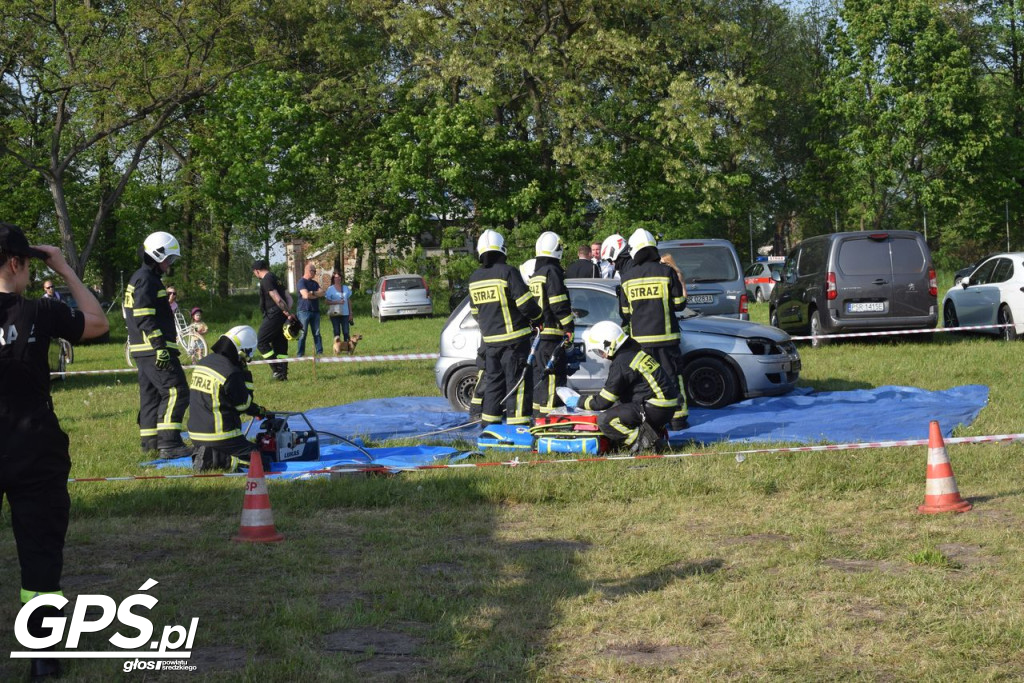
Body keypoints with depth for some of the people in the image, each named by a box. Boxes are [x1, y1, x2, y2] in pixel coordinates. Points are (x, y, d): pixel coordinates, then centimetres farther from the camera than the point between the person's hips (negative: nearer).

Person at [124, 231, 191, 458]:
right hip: (154, 349, -11)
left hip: (144, 351, 11)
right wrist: (160, 346, -24)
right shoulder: (146, 280, -13)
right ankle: (168, 443, -15)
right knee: (176, 392, -12)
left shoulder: (139, 278, 21)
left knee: (151, 394, 14)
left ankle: (150, 443, 18)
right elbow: (144, 318, -21)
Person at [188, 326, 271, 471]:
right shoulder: (231, 373, -18)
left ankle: (207, 456, -1)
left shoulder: (202, 363, 10)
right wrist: (246, 377, 4)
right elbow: (243, 404, -7)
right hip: (220, 436, -8)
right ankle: (216, 460, -16)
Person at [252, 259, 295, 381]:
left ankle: (276, 370, -7)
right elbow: (288, 298, 19)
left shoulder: (266, 280, -10)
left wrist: (288, 314, -18)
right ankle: (283, 373, 10)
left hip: (273, 315, -9)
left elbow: (277, 299, -19)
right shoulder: (275, 278, 20)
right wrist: (288, 312, 9)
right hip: (282, 316, 9)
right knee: (280, 345, 11)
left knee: (260, 341, -3)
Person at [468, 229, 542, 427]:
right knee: (518, 382, -3)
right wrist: (536, 318, 3)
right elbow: (526, 304, -16)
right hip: (514, 339, -6)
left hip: (490, 340, 7)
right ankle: (517, 426, -5)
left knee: (493, 381, 16)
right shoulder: (507, 272, -13)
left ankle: (489, 424, 19)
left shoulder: (474, 278, 9)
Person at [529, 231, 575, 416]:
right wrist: (569, 327, -13)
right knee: (554, 375, -10)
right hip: (552, 333, -9)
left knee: (541, 374, 16)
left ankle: (538, 409, 21)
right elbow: (559, 304, -16)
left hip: (537, 333, 9)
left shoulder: (534, 276, 19)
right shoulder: (552, 272, -10)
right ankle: (549, 414, -14)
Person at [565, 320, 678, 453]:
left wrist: (579, 402, 5)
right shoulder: (635, 352, 13)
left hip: (656, 410, -10)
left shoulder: (621, 364, -15)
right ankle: (655, 432, 12)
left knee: (605, 421, -13)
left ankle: (643, 440, -17)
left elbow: (604, 402, -10)